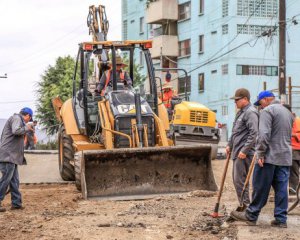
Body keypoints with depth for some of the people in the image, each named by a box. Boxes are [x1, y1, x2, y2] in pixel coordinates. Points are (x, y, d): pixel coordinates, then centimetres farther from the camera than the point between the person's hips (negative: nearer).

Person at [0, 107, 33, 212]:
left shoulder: (17, 119, 24)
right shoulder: (16, 118, -7)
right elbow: (16, 131, -25)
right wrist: (26, 128, -10)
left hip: (12, 156, 11)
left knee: (14, 180, 11)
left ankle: (16, 203, 14)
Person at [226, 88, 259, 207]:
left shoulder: (251, 112, -13)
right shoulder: (241, 112, 19)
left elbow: (253, 133, -21)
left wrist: (244, 150, -23)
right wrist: (229, 145, 21)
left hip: (244, 153, -10)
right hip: (237, 152, 10)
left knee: (240, 180, -10)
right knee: (236, 179, 14)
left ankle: (245, 206, -4)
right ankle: (243, 206, 21)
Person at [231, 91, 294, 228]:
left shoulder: (267, 111, -8)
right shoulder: (288, 112, 19)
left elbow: (264, 134, -17)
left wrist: (261, 154, -16)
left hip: (269, 156, -7)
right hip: (285, 157, 7)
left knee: (260, 187, -1)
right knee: (281, 188, 6)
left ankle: (251, 216, 7)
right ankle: (281, 219, 6)